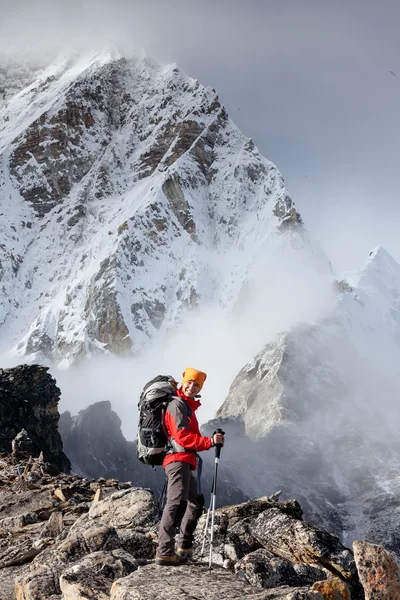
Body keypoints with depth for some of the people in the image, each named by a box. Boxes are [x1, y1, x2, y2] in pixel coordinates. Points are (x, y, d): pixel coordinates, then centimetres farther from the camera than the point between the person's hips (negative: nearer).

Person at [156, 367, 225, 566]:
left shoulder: (188, 406, 24)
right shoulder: (177, 404, -8)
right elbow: (182, 436, -19)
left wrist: (210, 442, 10)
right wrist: (210, 441, -23)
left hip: (185, 462, 11)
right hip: (178, 460, -11)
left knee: (195, 503, 20)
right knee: (177, 503, -19)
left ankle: (183, 548, 28)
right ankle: (164, 553, -24)